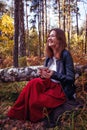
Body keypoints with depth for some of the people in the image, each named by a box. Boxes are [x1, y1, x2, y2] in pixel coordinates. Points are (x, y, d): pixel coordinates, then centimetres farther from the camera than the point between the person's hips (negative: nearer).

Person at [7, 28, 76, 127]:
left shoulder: (66, 54, -11)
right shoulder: (49, 55, 11)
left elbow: (71, 78, -13)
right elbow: (47, 73, 13)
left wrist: (54, 74, -27)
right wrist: (42, 73, -11)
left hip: (62, 89, -6)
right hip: (50, 85, 6)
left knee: (36, 101, -29)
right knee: (34, 83, -25)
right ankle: (17, 113, -18)